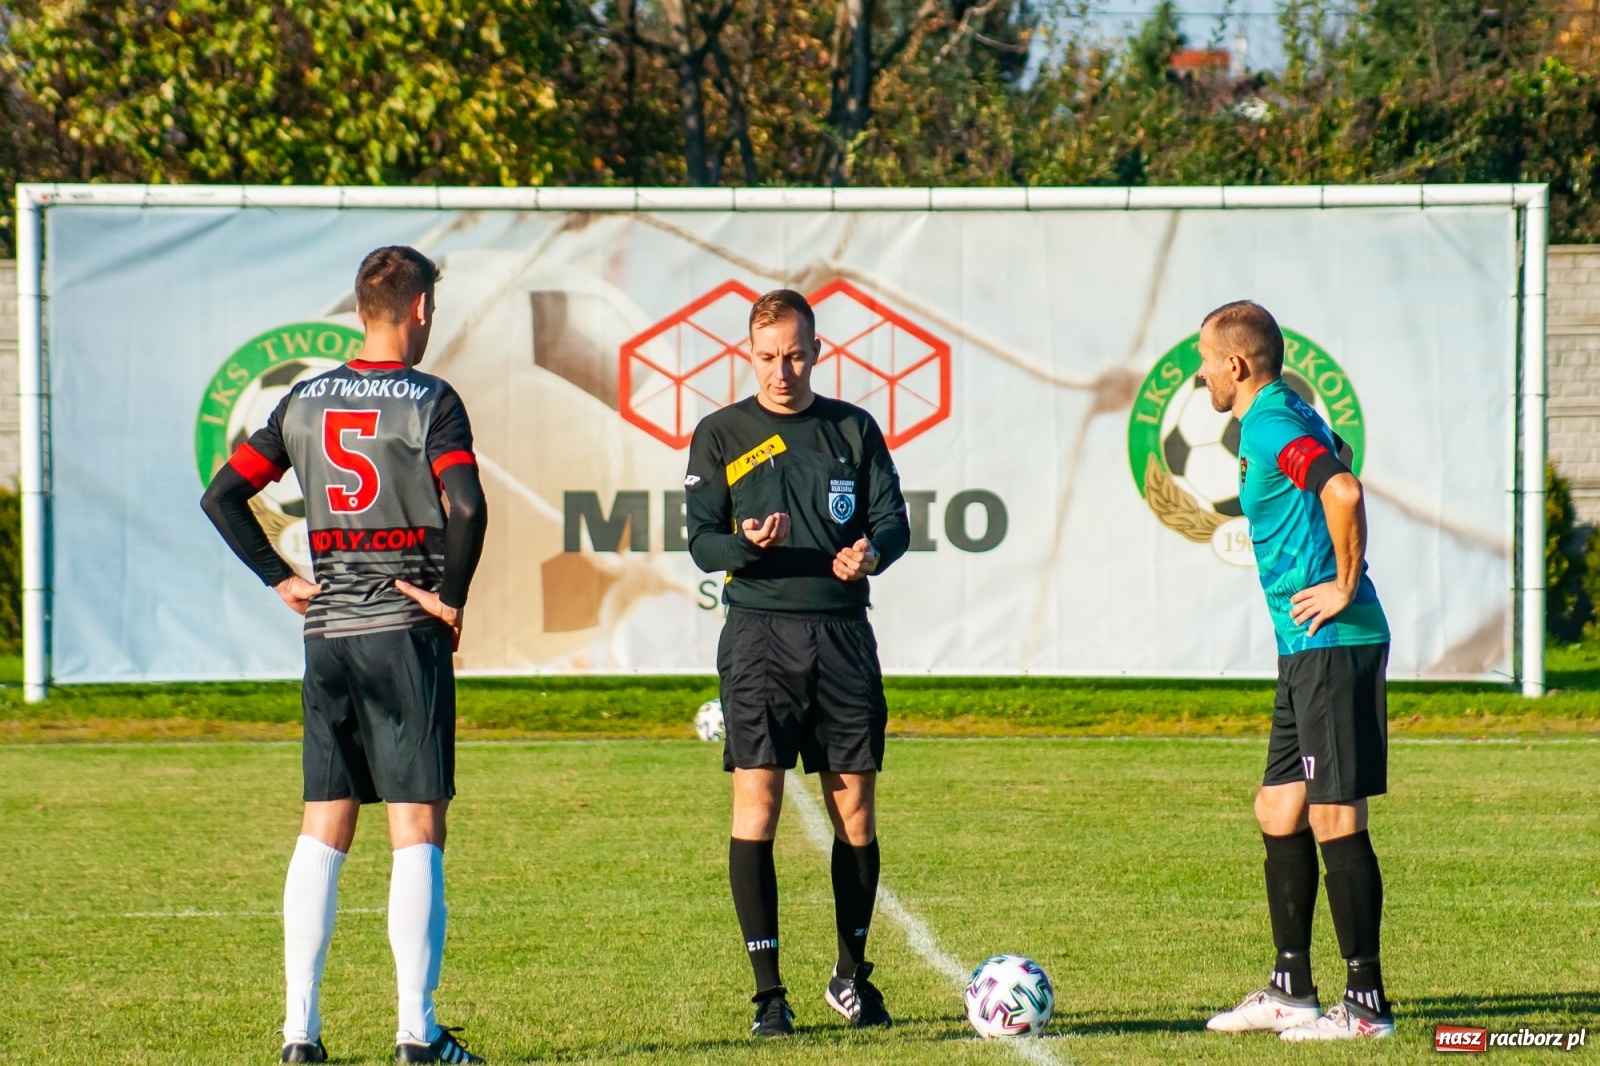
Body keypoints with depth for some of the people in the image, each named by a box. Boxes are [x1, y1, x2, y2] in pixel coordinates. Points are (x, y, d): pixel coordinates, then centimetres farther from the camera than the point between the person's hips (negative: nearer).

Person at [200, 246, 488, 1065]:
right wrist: (451, 597, -9)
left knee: (323, 830, 9)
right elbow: (466, 507, -22)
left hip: (326, 632, 5)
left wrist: (280, 578, 12)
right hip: (405, 632, -5)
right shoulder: (428, 402, -8)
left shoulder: (304, 402, 8)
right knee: (416, 831, -2)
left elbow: (222, 494, 9)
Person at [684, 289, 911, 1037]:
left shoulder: (854, 430, 12)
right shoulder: (720, 436, 7)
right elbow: (702, 542, 3)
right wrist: (749, 544, -19)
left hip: (842, 632, 2)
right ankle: (767, 991, -7)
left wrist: (871, 550, -14)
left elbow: (894, 521, 9)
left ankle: (852, 976, 18)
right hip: (760, 631, -2)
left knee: (855, 803, 2)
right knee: (757, 798, -10)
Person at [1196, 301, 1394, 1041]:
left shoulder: (1274, 425, -15)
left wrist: (1345, 585, -21)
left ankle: (1366, 1003, -3)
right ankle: (1291, 992, 20)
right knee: (1278, 811, 14)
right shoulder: (1282, 419, 16)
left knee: (1334, 818, -7)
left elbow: (1343, 491, -31)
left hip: (1332, 645, -10)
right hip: (1308, 649, 10)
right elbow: (1334, 483, 30)